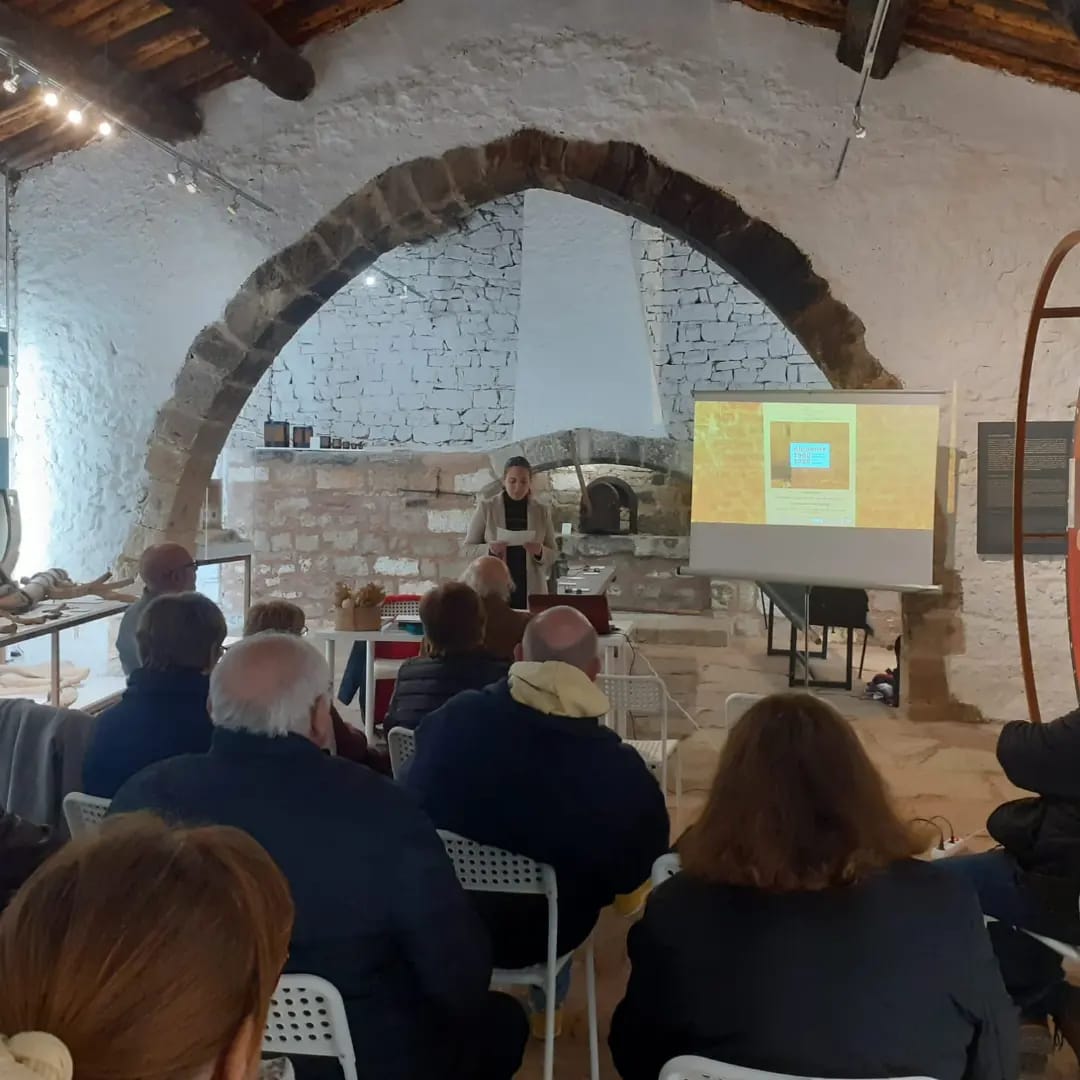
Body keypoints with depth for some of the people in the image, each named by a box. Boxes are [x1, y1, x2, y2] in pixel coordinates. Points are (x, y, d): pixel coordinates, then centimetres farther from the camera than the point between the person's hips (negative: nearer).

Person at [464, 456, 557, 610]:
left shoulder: (542, 511, 5)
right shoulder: (486, 507, 1)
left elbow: (553, 555, 8)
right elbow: (468, 547, 3)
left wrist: (539, 552, -14)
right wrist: (489, 549, -16)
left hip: (531, 591, 2)